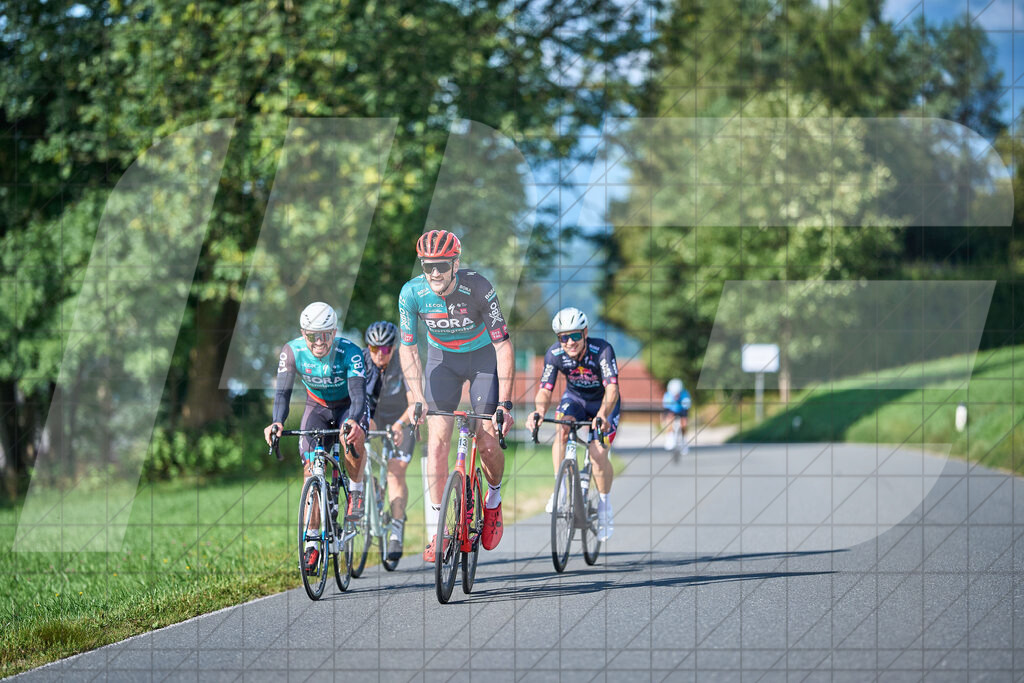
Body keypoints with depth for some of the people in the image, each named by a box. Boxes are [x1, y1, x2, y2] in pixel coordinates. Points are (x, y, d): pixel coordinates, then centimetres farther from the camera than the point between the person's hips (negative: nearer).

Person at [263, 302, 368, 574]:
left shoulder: (349, 352, -30)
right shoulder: (292, 351, -23)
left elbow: (358, 393, -39)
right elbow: (283, 390, -28)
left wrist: (354, 421, -59)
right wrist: (277, 422, -47)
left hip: (348, 407, -2)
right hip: (317, 407, 2)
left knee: (353, 438, -37)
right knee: (311, 468, -13)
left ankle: (356, 491, -9)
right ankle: (312, 544, -8)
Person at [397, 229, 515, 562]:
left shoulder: (477, 288, -30)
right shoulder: (412, 293, -23)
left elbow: (503, 346, -27)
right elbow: (407, 349, -14)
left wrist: (505, 403, -33)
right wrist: (418, 400, -25)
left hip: (483, 357, -2)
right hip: (442, 359, 2)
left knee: (486, 442, -11)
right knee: (438, 438, -13)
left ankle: (493, 499, 22)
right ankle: (436, 530, -12)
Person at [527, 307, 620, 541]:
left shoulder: (602, 350, -33)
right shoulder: (554, 354, -23)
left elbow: (612, 388, -42)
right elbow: (545, 390, -22)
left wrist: (602, 416, -60)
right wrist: (539, 412, -45)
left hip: (603, 403, -2)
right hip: (575, 398, 2)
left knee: (598, 454, -19)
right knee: (561, 429, -30)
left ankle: (605, 505, 5)